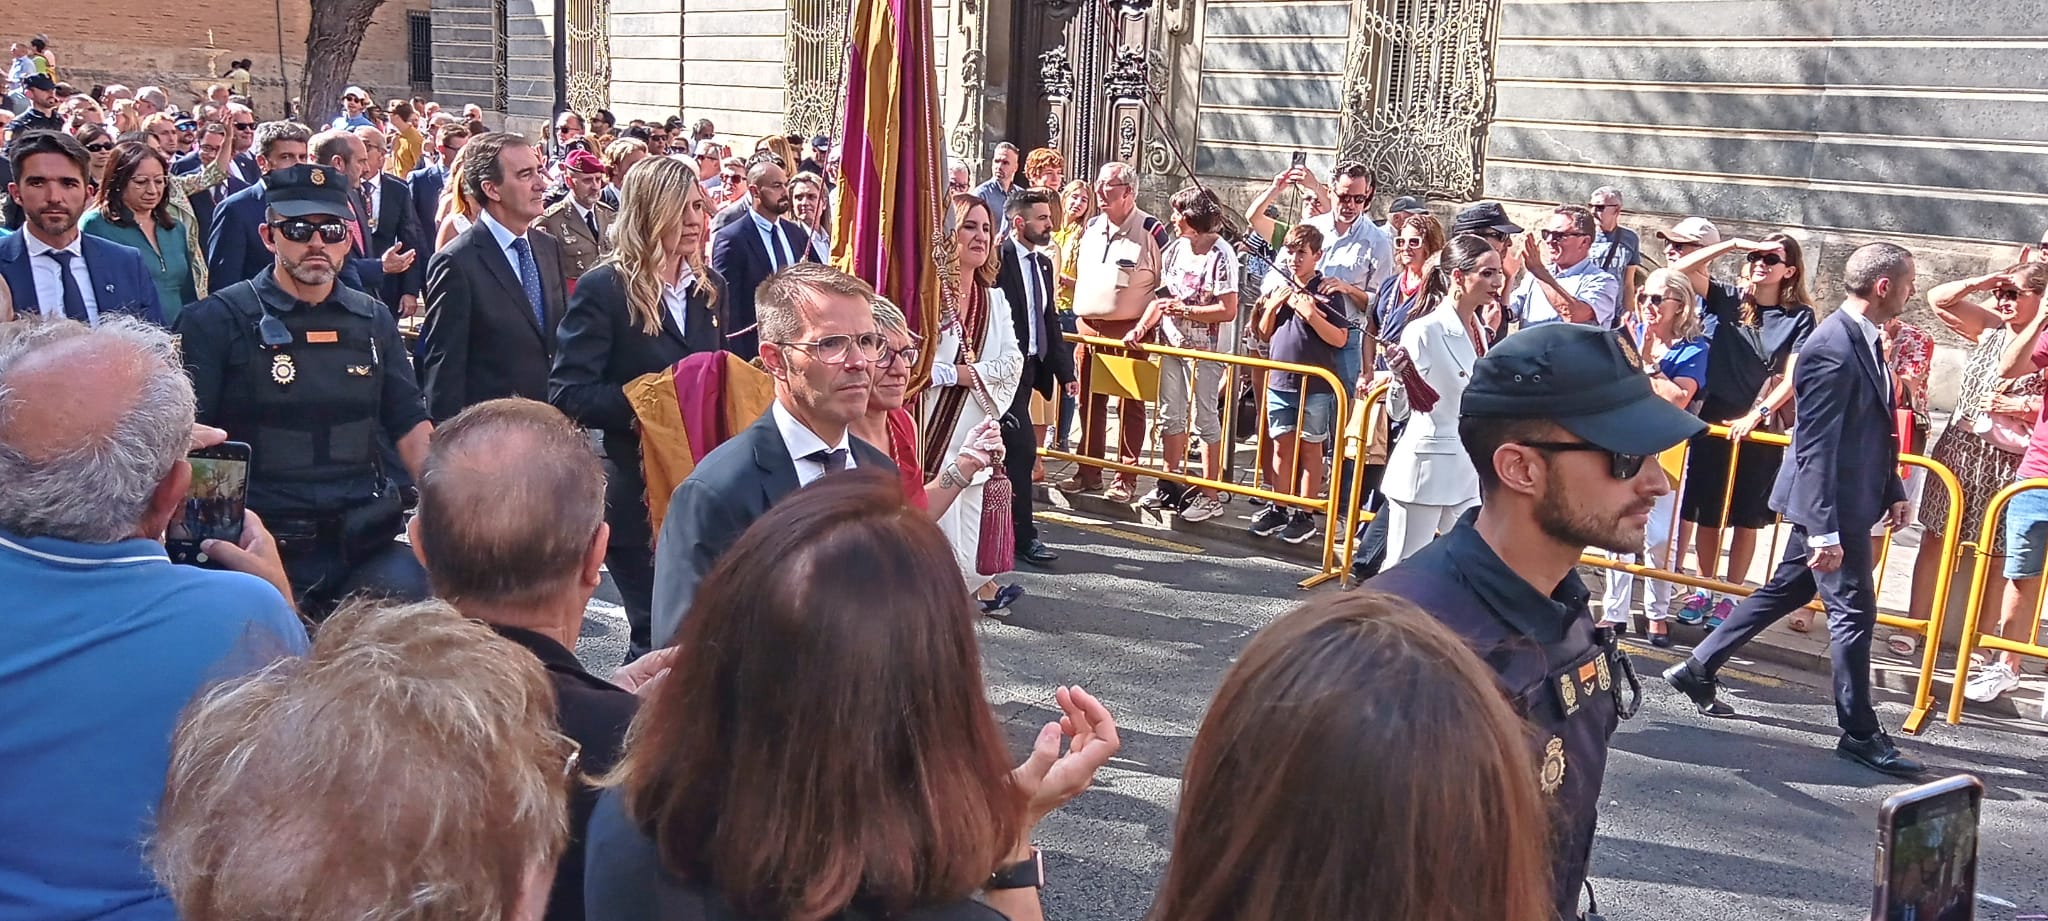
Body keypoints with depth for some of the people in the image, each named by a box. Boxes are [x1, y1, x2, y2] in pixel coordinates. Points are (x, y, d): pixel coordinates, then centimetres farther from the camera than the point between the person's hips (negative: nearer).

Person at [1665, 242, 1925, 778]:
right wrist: (1824, 532, -26)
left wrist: (1892, 489, 19)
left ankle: (1698, 670, 27)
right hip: (1831, 507, -10)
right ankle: (1859, 734, 12)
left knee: (1783, 592, 17)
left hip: (1846, 502, 10)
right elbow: (1816, 447, -24)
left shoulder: (1862, 339, 9)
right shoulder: (1833, 348, -22)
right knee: (1854, 613, 0)